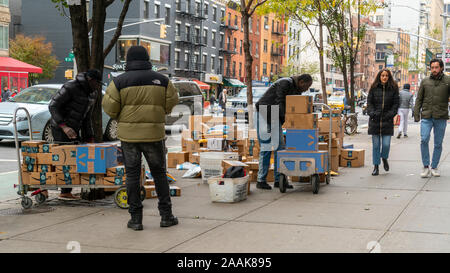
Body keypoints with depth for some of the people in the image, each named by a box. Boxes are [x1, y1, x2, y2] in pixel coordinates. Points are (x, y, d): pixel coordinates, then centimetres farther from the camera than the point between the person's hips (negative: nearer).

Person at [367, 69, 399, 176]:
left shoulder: (393, 89, 4)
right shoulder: (374, 88, 5)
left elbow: (396, 104, 4)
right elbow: (369, 102, 6)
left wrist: (390, 115, -8)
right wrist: (372, 113, -8)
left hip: (387, 121, -1)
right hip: (375, 120, 1)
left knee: (386, 144, -6)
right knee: (376, 145, 3)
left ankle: (384, 158, 27)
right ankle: (376, 167, 13)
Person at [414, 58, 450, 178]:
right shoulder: (425, 81, 7)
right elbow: (419, 99, 11)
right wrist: (416, 114, 2)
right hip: (426, 117, 0)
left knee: (438, 144, 5)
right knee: (424, 140, -13)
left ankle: (434, 167, 18)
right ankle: (426, 167, -1)